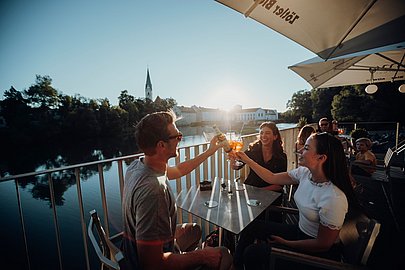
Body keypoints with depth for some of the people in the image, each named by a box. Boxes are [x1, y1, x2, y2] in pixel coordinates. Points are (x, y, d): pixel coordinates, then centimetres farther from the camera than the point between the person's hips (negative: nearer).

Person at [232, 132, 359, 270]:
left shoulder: (334, 198, -32)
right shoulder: (304, 173, -12)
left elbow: (323, 245, -21)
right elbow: (272, 178, -1)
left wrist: (284, 243, -12)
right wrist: (246, 159, -4)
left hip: (320, 253, -6)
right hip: (300, 232, 6)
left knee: (253, 252, -13)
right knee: (253, 227, 2)